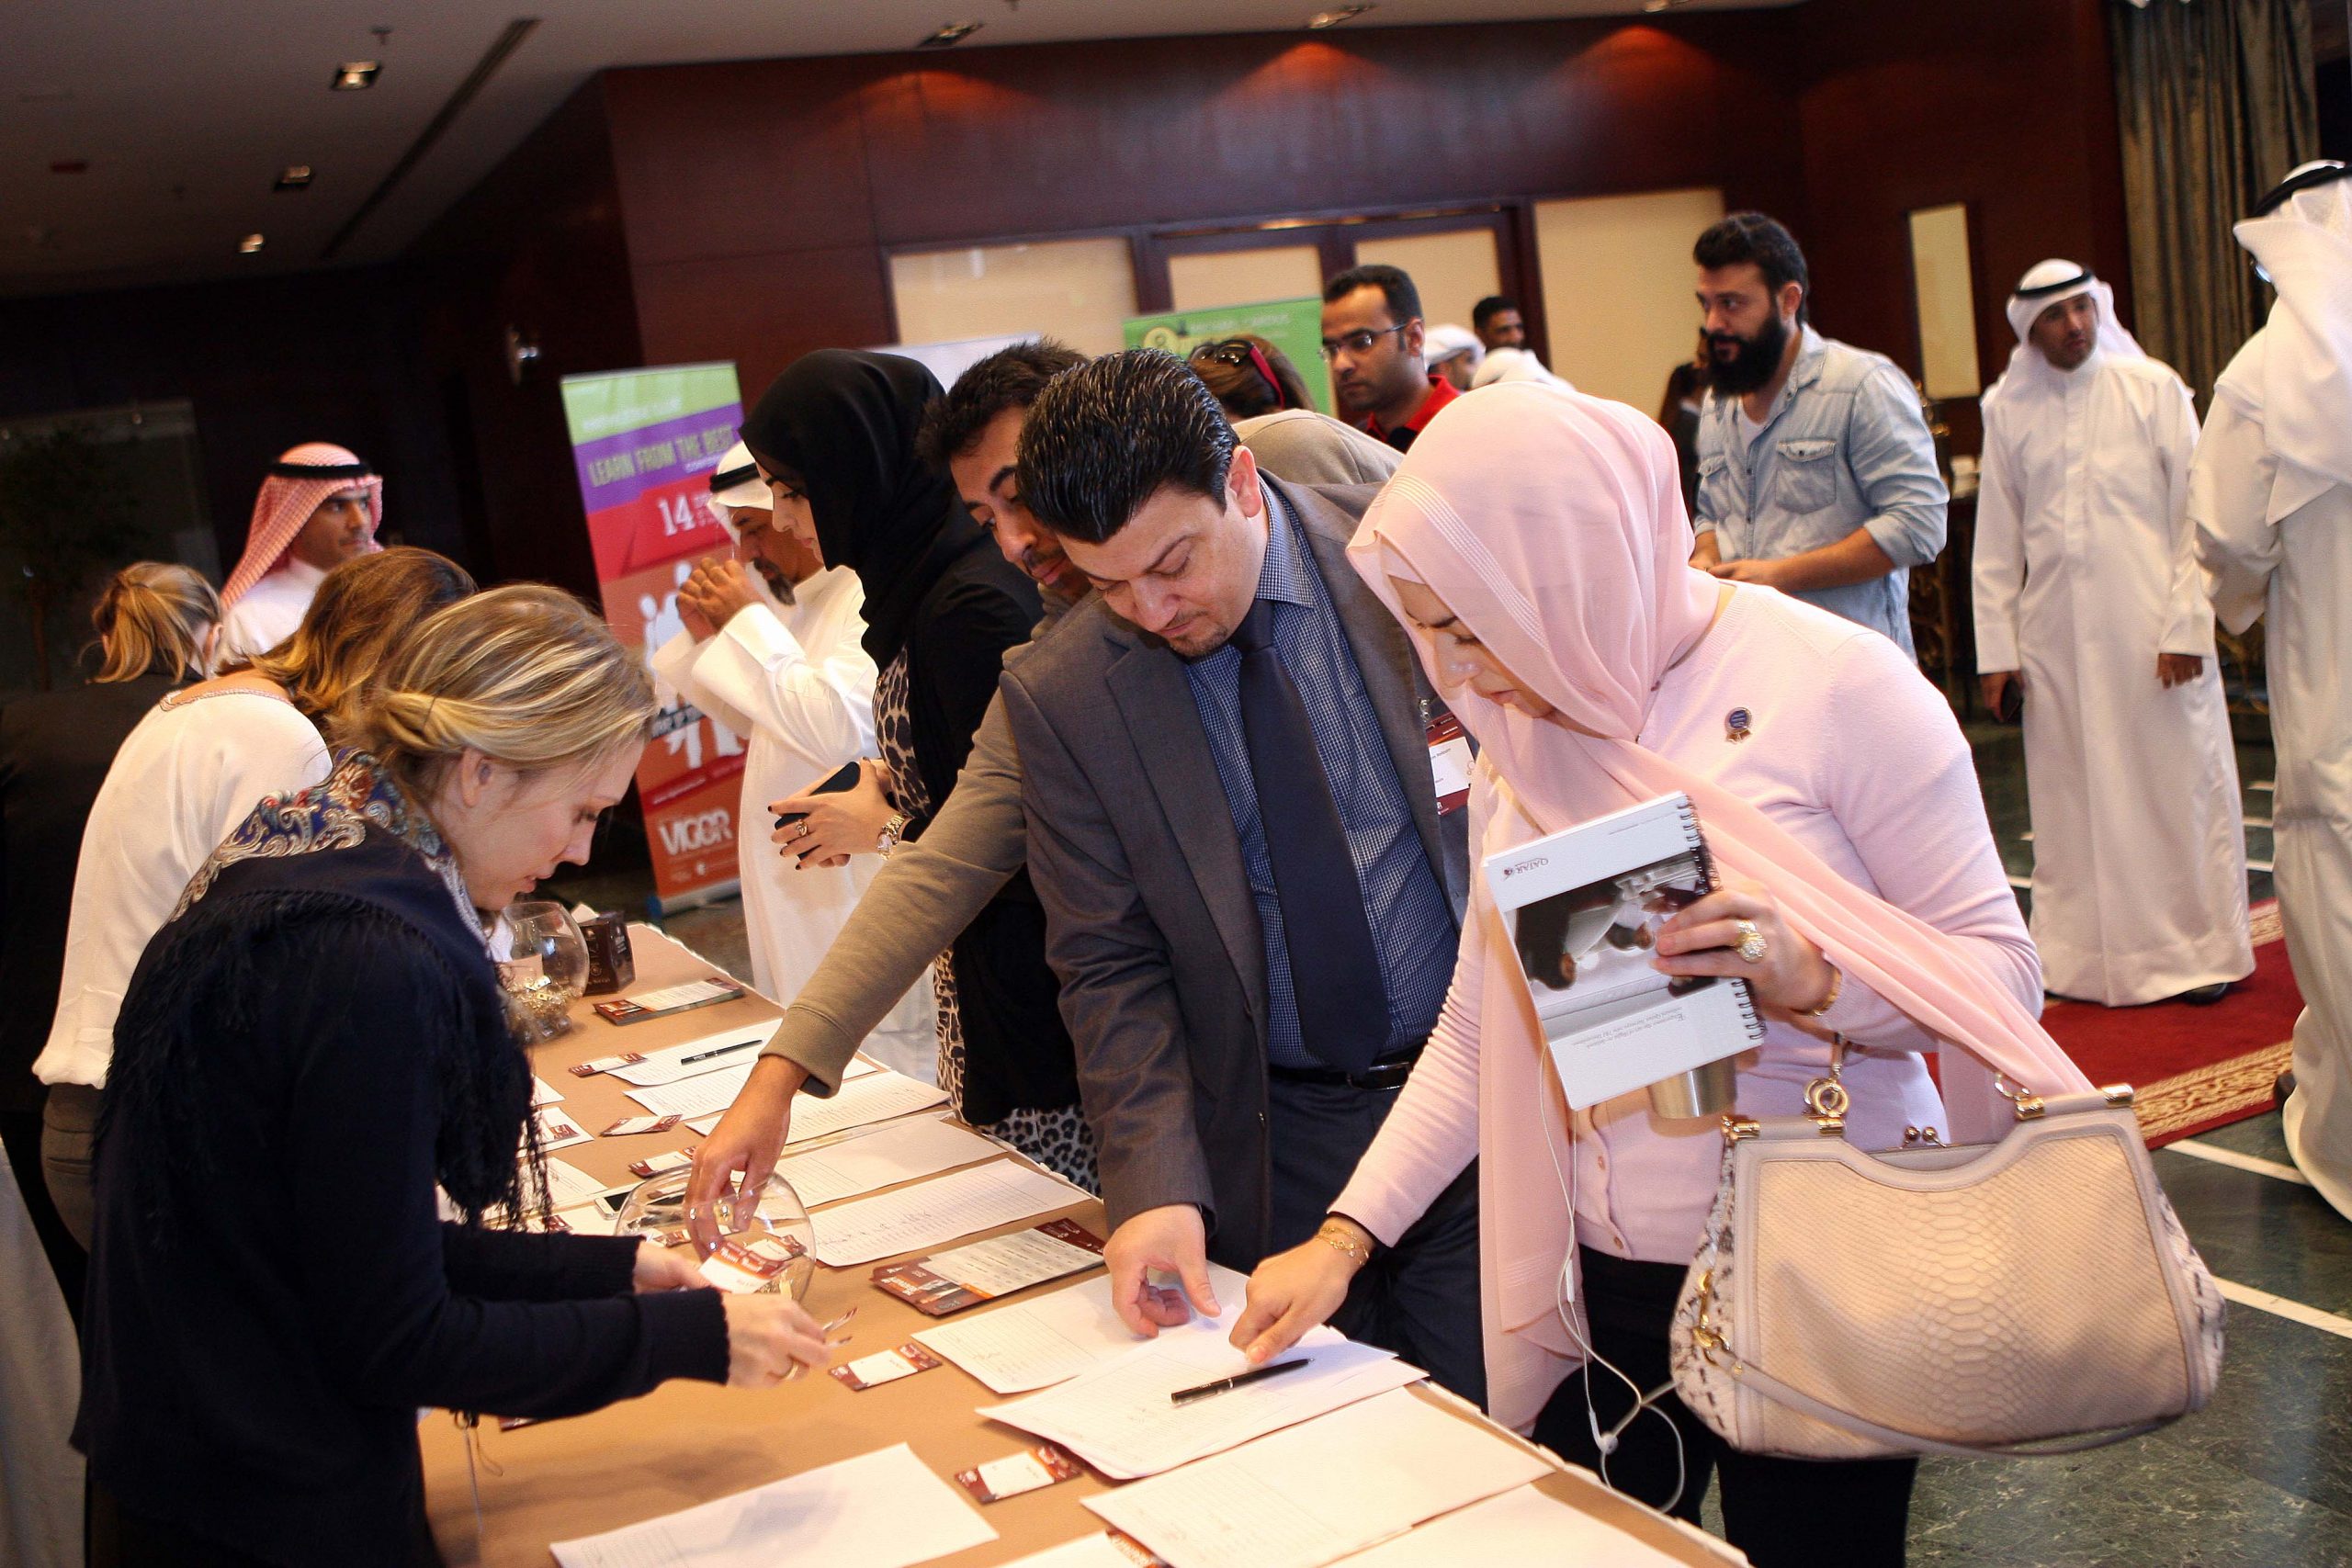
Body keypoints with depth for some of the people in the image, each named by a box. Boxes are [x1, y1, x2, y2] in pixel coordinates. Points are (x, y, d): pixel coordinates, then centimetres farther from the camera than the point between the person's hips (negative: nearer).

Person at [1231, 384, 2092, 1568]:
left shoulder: (1833, 684, -14)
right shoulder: (1520, 735, 4)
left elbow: (1998, 967, -11)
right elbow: (1478, 1027, 7)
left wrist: (1809, 978, -30)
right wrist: (1348, 1234, -1)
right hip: (1599, 1286, 5)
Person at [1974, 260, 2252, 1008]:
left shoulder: (2153, 387, 1)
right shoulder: (2006, 408, 6)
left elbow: (2194, 516, -1)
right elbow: (1996, 537, 8)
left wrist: (2187, 626, -9)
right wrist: (1996, 646, 4)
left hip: (2150, 627, -2)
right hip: (2054, 632, 2)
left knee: (2178, 785, 3)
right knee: (2073, 799, 6)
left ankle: (2199, 947, 15)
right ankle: (2084, 955, 16)